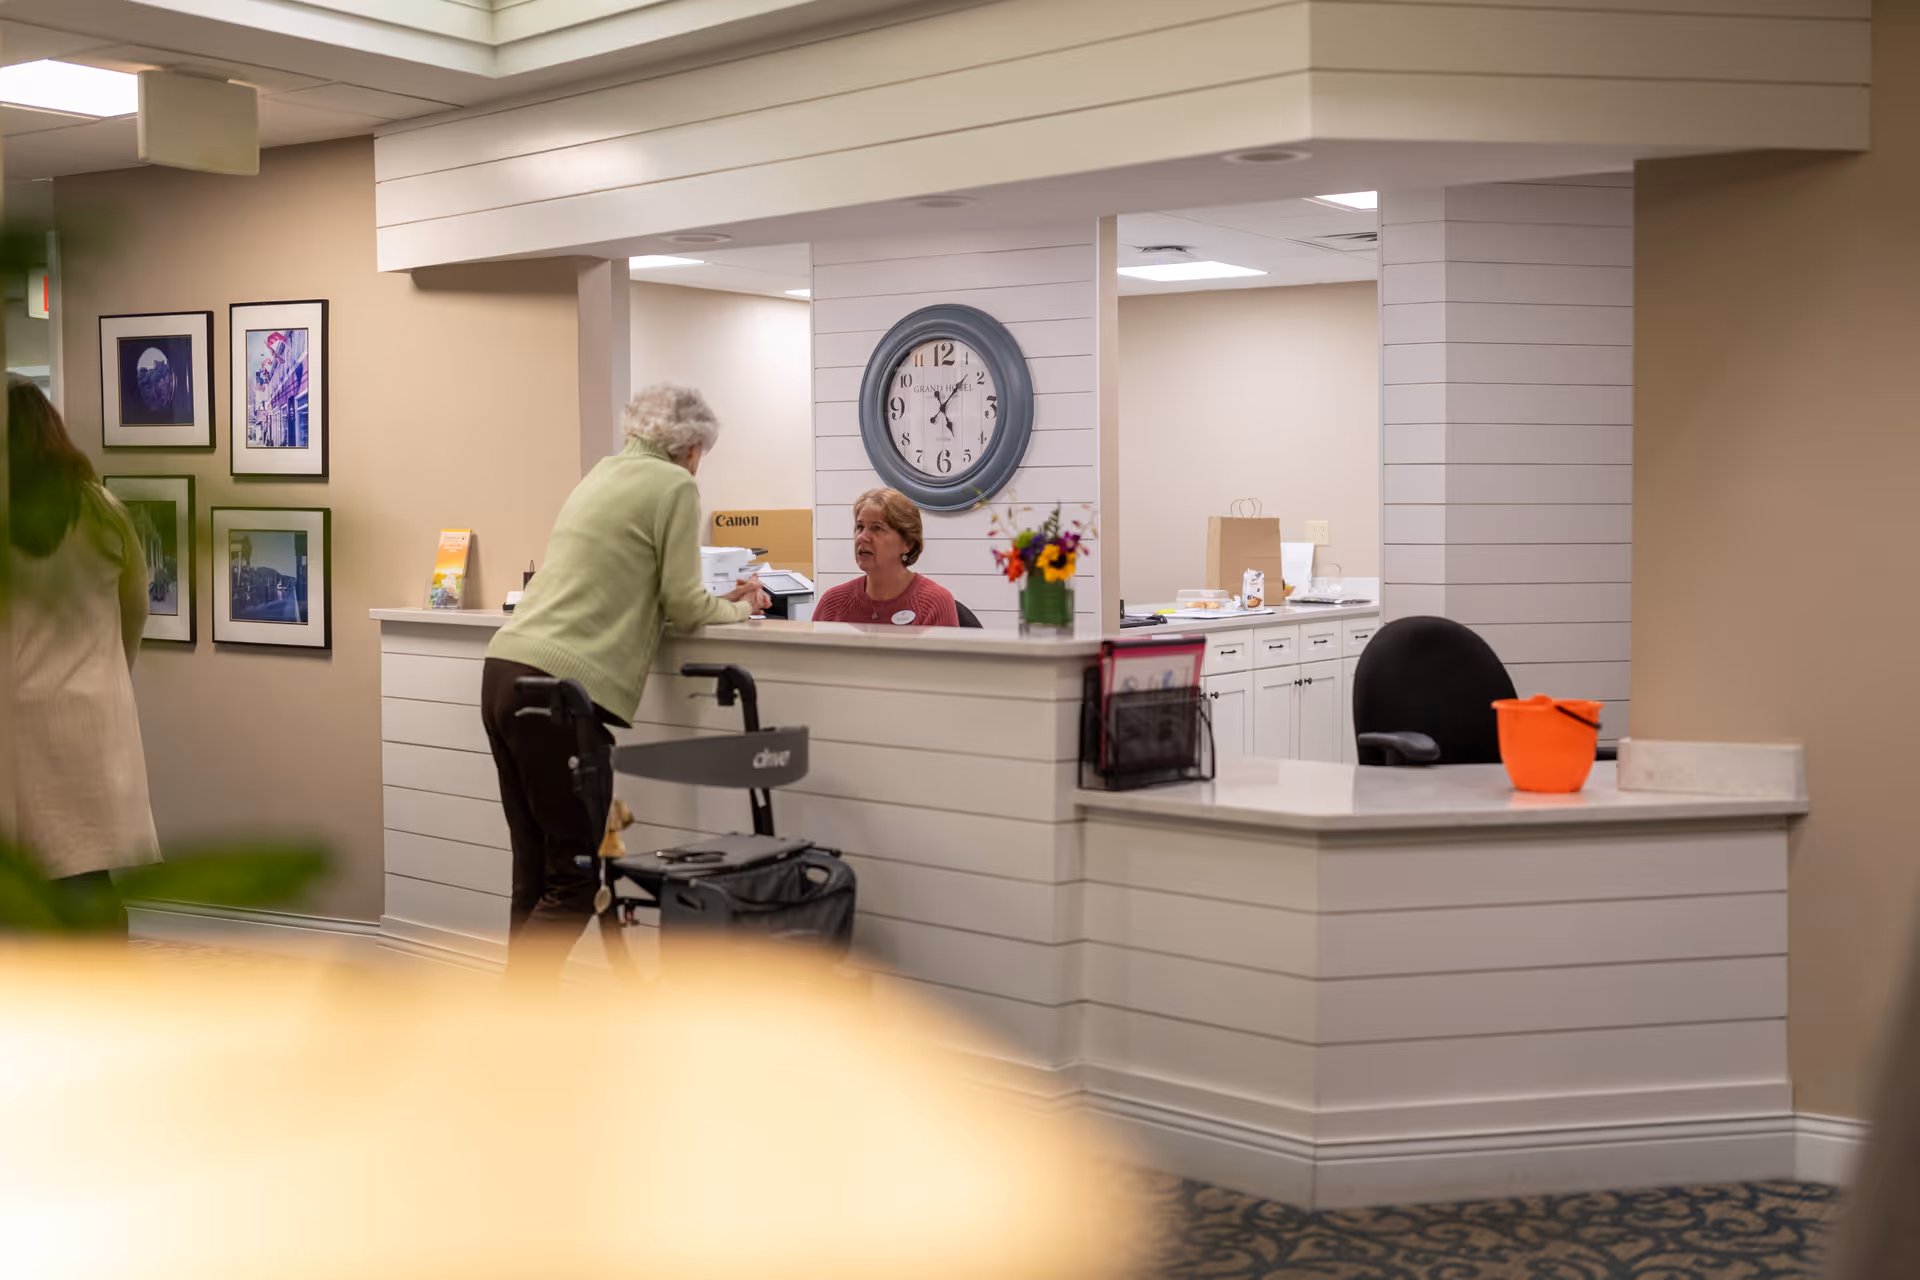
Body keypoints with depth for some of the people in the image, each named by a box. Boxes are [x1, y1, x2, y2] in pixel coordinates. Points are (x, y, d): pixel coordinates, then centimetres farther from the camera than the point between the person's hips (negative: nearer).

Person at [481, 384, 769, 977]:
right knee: (576, 880, -3)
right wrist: (737, 608, 20)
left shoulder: (605, 472, 23)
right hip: (561, 687, -8)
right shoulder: (675, 486, -1)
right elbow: (684, 606, 0)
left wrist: (720, 600, 31)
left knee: (536, 877, 12)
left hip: (505, 671, 9)